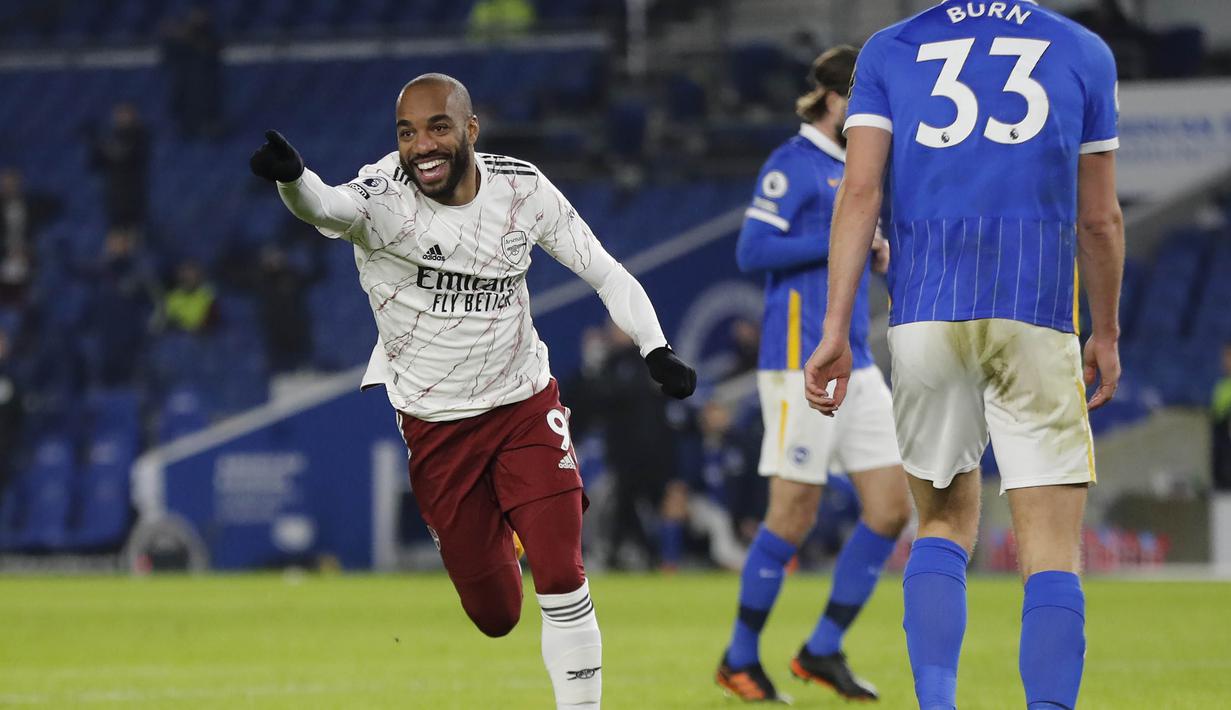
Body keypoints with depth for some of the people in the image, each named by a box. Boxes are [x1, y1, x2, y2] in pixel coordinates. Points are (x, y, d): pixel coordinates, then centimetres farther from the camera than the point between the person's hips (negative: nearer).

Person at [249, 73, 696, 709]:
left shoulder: (522, 190, -8)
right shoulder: (384, 197, -20)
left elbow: (607, 274, 1)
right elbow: (327, 208, -43)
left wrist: (655, 348, -13)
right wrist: (291, 178, -66)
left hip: (524, 405, 2)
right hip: (428, 422, -2)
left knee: (561, 578, -12)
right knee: (494, 614, 6)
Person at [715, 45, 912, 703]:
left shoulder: (849, 169, 18)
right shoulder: (792, 164, -9)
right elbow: (753, 250, -16)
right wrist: (844, 241, -19)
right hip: (802, 362, -9)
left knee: (892, 507, 2)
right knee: (793, 515, -5)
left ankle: (823, 650, 9)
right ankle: (740, 659, 8)